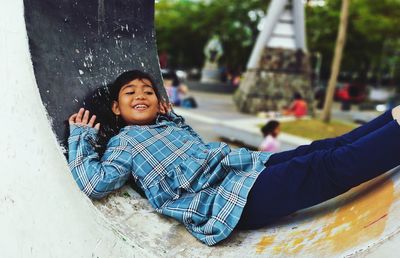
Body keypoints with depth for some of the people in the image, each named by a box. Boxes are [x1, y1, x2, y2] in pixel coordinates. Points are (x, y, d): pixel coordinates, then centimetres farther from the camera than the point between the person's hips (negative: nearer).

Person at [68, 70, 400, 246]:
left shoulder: (167, 124, 27)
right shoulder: (124, 142, 6)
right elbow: (93, 183, -6)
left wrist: (172, 116, 33)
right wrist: (81, 137, 1)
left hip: (246, 164, 9)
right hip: (224, 199, -9)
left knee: (322, 149, -6)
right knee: (330, 166, -18)